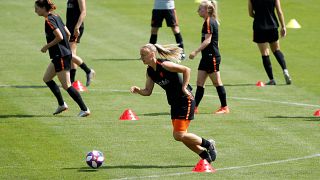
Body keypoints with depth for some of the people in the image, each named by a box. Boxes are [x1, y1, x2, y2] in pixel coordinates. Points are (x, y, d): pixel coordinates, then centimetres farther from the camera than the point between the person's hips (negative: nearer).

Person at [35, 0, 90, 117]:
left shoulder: (49, 20, -16)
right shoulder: (56, 17, 12)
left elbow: (59, 37, -23)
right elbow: (68, 34, 15)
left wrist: (46, 47, -13)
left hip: (61, 57, -10)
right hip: (65, 52, 10)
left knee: (66, 85, -7)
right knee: (47, 78, 19)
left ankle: (84, 109, -6)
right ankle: (61, 104, 21)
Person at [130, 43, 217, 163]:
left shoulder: (164, 65, -21)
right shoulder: (150, 71, 4)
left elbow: (186, 70, -18)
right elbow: (148, 91, 7)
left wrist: (184, 87, -20)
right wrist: (137, 90, -12)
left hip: (185, 101, -9)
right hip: (175, 104, 9)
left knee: (179, 135, -11)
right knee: (181, 136, 8)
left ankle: (208, 144, 8)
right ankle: (205, 155, 21)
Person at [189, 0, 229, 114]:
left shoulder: (209, 22, -15)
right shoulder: (212, 21, 14)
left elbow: (207, 40, -23)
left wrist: (196, 52, -28)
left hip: (212, 56, -10)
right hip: (207, 57, 10)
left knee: (216, 82, -2)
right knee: (200, 82, 6)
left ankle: (224, 107, 5)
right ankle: (195, 107, 6)